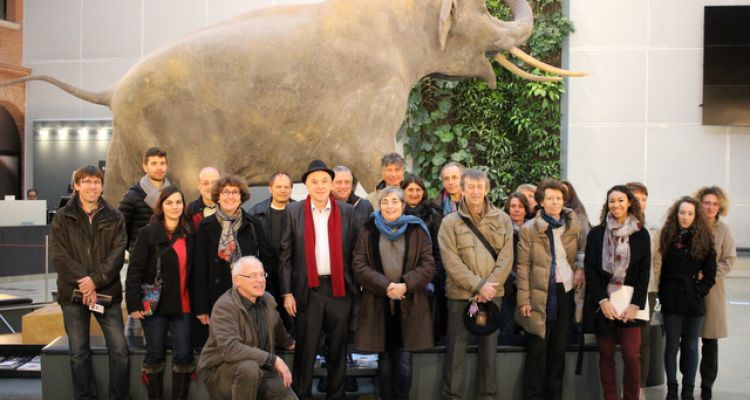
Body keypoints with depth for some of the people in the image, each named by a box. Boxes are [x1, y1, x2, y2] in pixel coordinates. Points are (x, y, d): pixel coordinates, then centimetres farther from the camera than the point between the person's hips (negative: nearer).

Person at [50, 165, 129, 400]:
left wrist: (96, 280, -17)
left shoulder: (114, 218, 6)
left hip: (107, 293, 0)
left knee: (120, 350, -3)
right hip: (73, 294, 0)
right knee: (79, 353, 5)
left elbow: (117, 255, -4)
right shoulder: (62, 218, 4)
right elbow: (59, 257, -5)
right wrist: (83, 284, -15)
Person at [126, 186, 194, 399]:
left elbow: (192, 270, 10)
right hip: (155, 304, -3)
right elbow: (135, 270, -8)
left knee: (183, 355, 1)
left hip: (182, 305, 3)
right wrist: (134, 303, -16)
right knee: (155, 354, 6)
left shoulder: (188, 235, 8)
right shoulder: (148, 233, -4)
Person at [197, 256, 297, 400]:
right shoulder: (224, 306, -22)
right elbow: (230, 348, -35)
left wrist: (289, 343, 44)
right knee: (249, 367, -36)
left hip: (258, 369, 7)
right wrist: (273, 359, -33)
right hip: (219, 371, -7)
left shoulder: (268, 300, 1)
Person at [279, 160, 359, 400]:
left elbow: (355, 252, 6)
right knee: (305, 349, 4)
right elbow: (285, 255, 1)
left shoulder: (347, 211, 5)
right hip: (308, 289, -1)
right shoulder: (293, 212, 2)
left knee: (337, 348, 10)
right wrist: (287, 292, -4)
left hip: (339, 289, 2)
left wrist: (356, 286, 2)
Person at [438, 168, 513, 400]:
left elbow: (506, 258, -2)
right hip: (460, 294, -2)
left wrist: (489, 287, -12)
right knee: (456, 348, 4)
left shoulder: (502, 220, 5)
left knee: (489, 347, 10)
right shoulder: (450, 222, -2)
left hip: (493, 294, 2)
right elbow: (451, 262, -10)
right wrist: (478, 285, -16)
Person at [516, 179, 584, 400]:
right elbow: (523, 267, -5)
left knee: (559, 349, 10)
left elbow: (583, 251, 22)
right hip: (541, 294, -4)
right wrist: (524, 299, -10)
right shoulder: (529, 229, -4)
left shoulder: (573, 225, 8)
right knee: (537, 350, 0)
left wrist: (581, 268, 0)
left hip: (566, 292, 4)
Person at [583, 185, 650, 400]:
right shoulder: (596, 233, 4)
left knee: (632, 356, -6)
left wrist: (635, 304, -7)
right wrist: (602, 300, -8)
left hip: (629, 304, 0)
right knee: (606, 355, 5)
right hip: (602, 303, 1)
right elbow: (590, 269, 1)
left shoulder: (641, 234, 5)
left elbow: (644, 272, 2)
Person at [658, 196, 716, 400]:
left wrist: (700, 290, -8)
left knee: (691, 346, 7)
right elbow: (660, 268, 4)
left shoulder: (704, 239, 0)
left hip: (694, 301, 0)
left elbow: (710, 272, 2)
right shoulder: (667, 236, 1)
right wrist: (662, 294, -2)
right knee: (672, 345, 5)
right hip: (672, 301, 0)